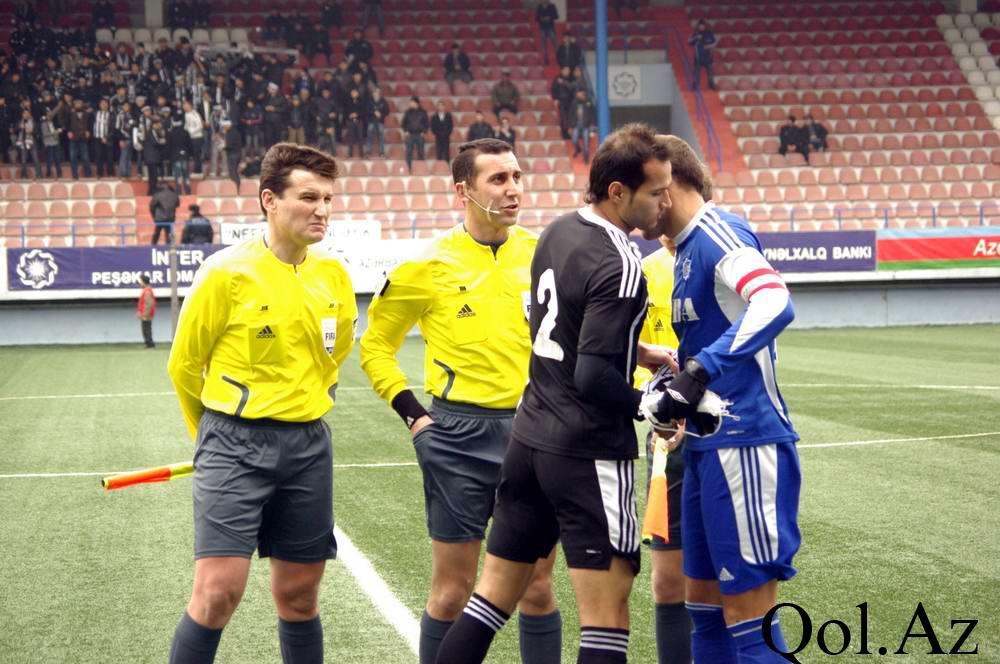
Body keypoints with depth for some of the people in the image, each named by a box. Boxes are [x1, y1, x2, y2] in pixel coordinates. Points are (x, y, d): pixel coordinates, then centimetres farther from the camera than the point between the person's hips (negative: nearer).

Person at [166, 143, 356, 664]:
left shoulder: (333, 275, 4)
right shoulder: (227, 272, -11)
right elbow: (184, 363, 1)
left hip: (308, 446, 5)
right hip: (235, 446, -4)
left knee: (298, 596, 10)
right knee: (218, 590, -12)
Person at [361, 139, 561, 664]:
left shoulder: (542, 253, 3)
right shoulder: (429, 265, -4)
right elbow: (375, 346, 8)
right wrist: (412, 414, -1)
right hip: (459, 436, -2)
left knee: (537, 586, 7)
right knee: (453, 590, 3)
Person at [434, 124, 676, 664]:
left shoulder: (559, 231, 7)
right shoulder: (619, 268, -19)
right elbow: (594, 378, -24)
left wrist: (640, 352, 14)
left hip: (531, 435, 9)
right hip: (589, 456, -8)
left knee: (494, 594, 15)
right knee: (606, 619, -2)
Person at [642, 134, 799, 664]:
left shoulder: (717, 233, -13)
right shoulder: (689, 247, 16)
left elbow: (775, 302, -32)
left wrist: (699, 372, -36)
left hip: (745, 446, -10)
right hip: (708, 446, 10)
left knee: (748, 617, -5)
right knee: (704, 601, 15)